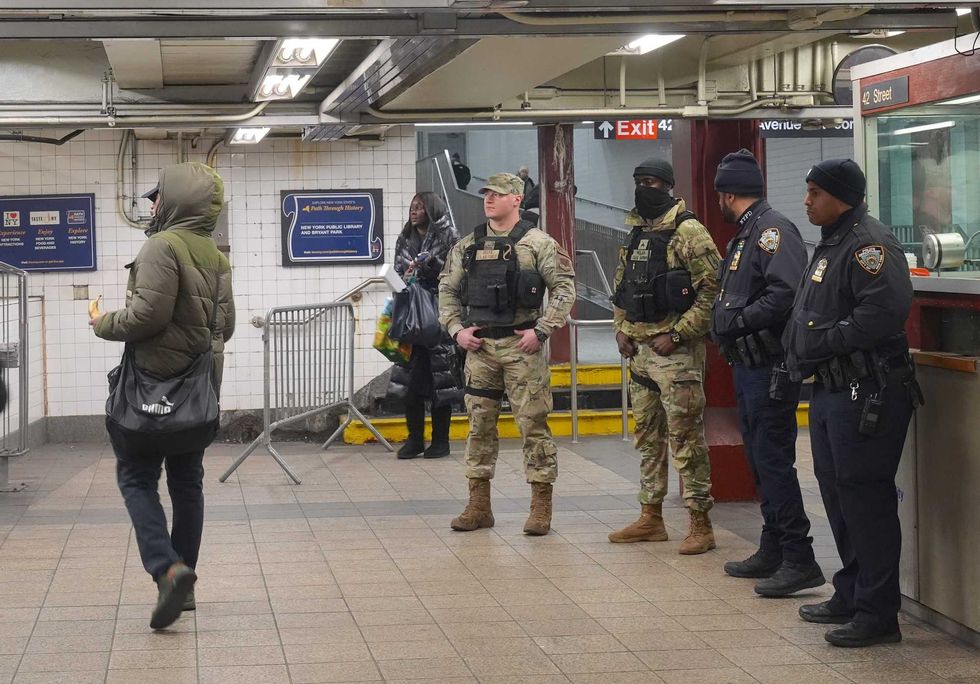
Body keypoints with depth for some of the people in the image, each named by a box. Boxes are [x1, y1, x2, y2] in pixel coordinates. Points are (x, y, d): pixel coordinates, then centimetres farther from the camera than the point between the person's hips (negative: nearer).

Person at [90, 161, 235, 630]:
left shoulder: (163, 246, -14)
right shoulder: (216, 256, 11)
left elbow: (148, 314, -22)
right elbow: (226, 324, 15)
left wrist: (105, 325, -5)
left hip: (157, 381, -8)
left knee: (136, 477, -2)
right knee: (187, 481, 12)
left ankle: (167, 569, -19)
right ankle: (183, 584, 17)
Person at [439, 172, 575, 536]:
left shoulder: (539, 243, -2)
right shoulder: (467, 246, 10)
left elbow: (564, 288, -5)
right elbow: (447, 290, 15)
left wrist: (541, 330, -13)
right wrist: (456, 329, 1)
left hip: (522, 346, -4)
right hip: (479, 346, 4)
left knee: (533, 423, -2)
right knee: (479, 424, 7)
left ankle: (541, 506, 4)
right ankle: (479, 505, 14)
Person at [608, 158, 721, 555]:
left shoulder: (688, 232, -11)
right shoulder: (634, 236, 14)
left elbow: (713, 289, -17)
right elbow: (621, 290, 25)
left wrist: (676, 335, -18)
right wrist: (621, 330, 9)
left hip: (677, 352, -9)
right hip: (640, 351, 9)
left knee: (686, 439, -6)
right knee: (647, 437, 14)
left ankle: (700, 525, -1)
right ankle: (651, 518, 23)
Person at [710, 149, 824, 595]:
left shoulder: (773, 230, -14)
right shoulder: (744, 235, 18)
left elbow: (786, 294, -27)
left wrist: (737, 322, -23)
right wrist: (720, 317, 4)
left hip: (770, 369, -10)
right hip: (748, 367, 10)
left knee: (773, 460, -10)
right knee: (760, 459, 15)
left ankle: (799, 560, -7)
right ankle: (772, 551, 24)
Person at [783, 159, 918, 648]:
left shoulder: (869, 244, -15)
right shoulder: (830, 245, 18)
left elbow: (885, 309, -28)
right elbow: (808, 312, 25)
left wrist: (823, 341, -20)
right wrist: (799, 355, 9)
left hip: (868, 393, -11)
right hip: (831, 390, 11)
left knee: (865, 498, -7)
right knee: (836, 492, 17)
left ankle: (877, 613, -1)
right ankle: (850, 596, 29)